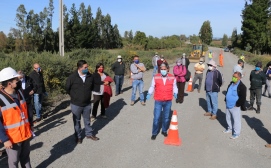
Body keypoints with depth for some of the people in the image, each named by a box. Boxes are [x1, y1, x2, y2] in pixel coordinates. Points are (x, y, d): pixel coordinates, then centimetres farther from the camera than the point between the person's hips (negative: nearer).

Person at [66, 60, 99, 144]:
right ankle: (78, 136, 30)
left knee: (87, 120, 19)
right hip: (76, 104, -3)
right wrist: (74, 96, 5)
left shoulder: (90, 76, -6)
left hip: (87, 104, 3)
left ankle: (89, 134, 38)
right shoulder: (72, 77, -18)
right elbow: (67, 88, -4)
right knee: (77, 121, 13)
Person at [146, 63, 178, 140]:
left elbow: (174, 87, 12)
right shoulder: (155, 77, -3)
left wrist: (175, 93, -3)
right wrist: (149, 93, -5)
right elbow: (152, 87, 6)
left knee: (166, 117, 14)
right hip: (158, 101, -1)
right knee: (156, 117, -1)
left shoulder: (172, 77, 0)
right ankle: (154, 133, 14)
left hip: (168, 101, 2)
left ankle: (164, 131, 34)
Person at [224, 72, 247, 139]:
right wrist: (226, 100, 14)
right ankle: (229, 128, 39)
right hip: (228, 105, 8)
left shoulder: (242, 86, -16)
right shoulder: (231, 84, 8)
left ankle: (236, 133, 11)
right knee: (228, 118, 20)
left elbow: (243, 98, -16)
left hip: (235, 107, -8)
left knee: (236, 120, 1)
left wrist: (237, 105, -15)